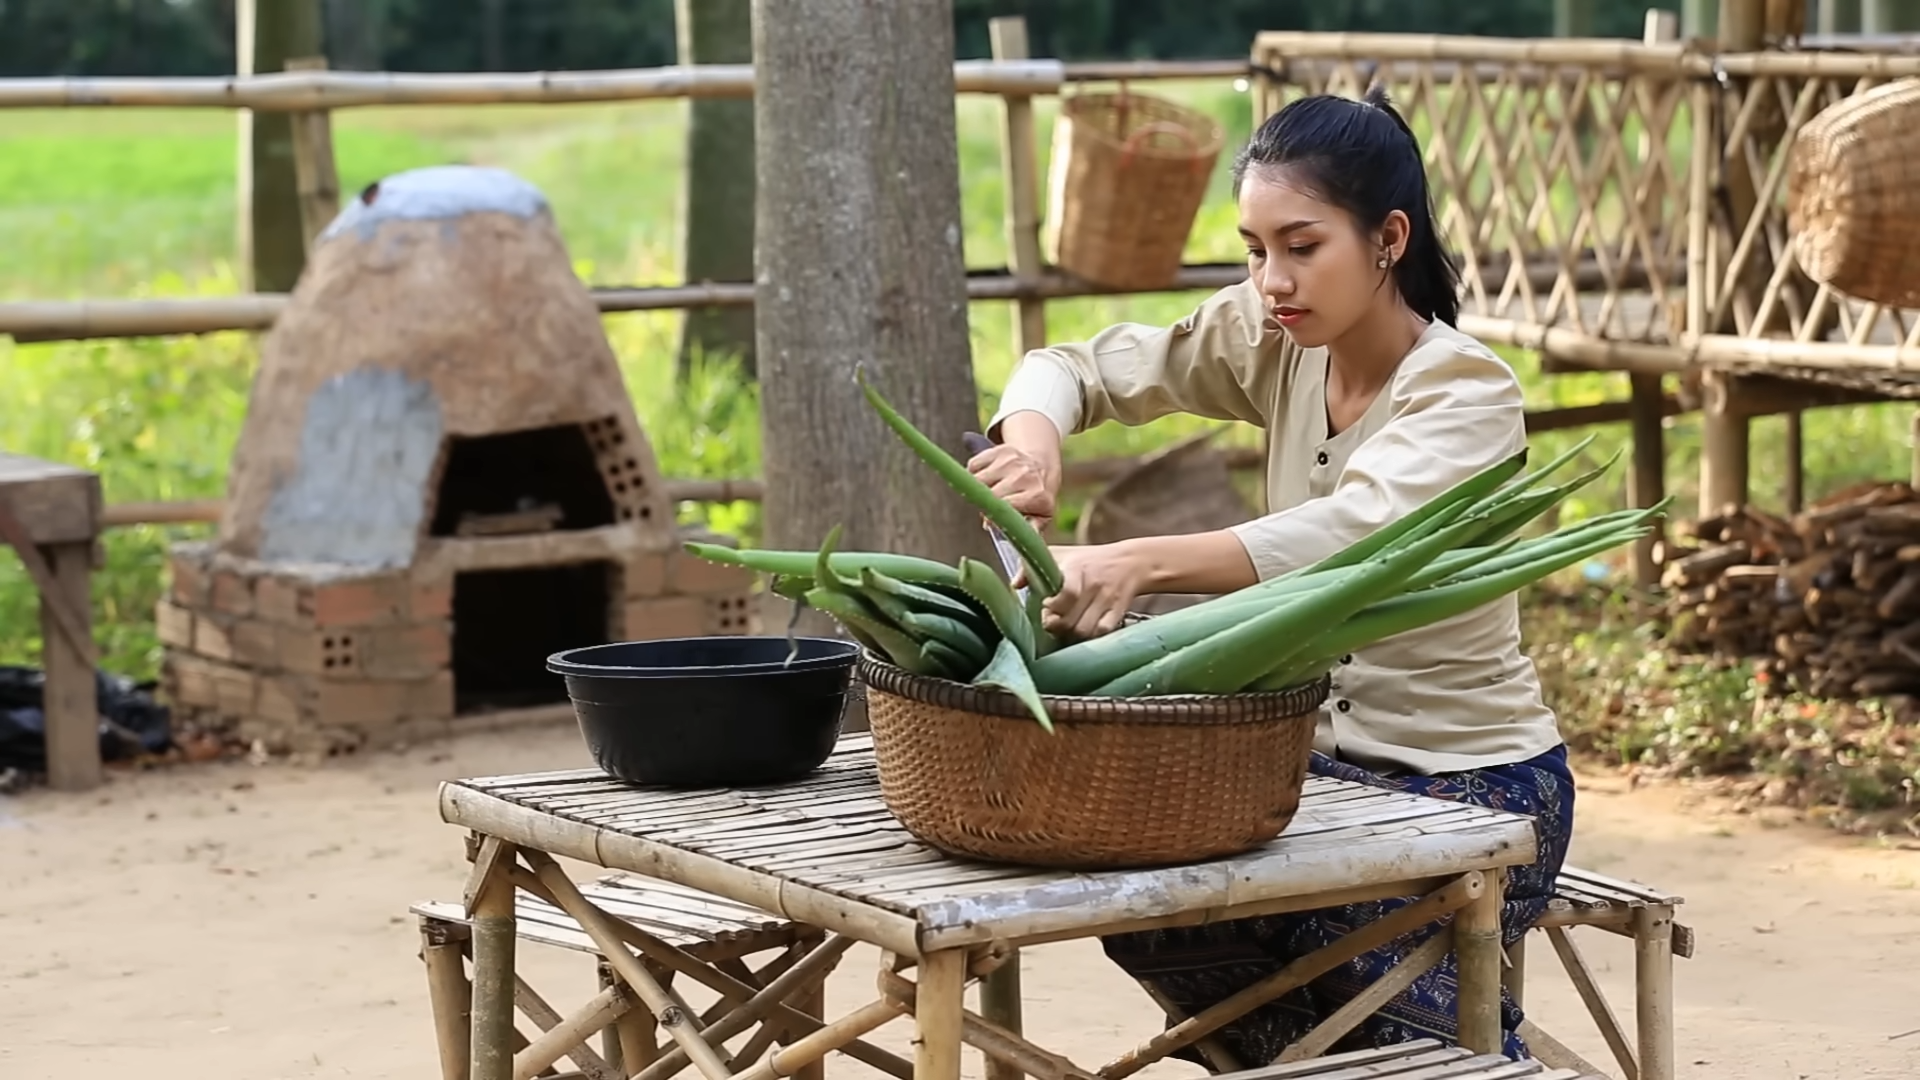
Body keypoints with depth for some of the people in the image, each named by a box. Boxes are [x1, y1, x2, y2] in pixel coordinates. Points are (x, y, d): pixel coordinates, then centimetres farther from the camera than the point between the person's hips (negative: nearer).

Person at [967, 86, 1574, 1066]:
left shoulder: (1465, 393, -21)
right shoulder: (1274, 343, -2)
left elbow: (1348, 535, -41)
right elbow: (1075, 368, 1)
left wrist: (1139, 562, -57)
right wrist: (1033, 437, -25)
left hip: (1470, 785, -6)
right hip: (1330, 761, 6)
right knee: (1148, 916, -17)